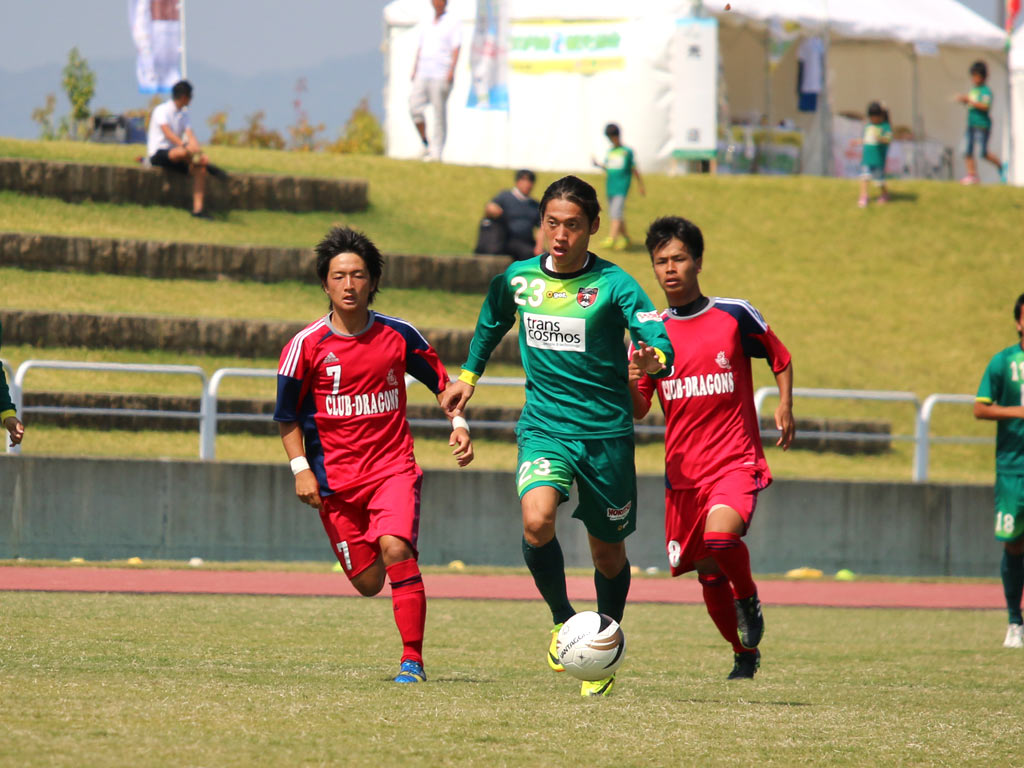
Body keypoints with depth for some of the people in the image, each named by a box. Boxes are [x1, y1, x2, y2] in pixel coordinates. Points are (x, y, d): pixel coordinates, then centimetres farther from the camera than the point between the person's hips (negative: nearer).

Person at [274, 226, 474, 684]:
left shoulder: (398, 336, -2)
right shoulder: (306, 346, -5)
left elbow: (440, 381, 15)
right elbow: (286, 415, 5)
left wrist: (459, 424, 0)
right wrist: (300, 468, -5)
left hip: (393, 468, -1)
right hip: (335, 477, 1)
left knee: (395, 548, -26)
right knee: (368, 582, 1)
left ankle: (413, 658, -19)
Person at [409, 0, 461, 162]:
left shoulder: (453, 23, 2)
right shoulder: (426, 25, 20)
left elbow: (456, 49, -6)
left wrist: (451, 71, -17)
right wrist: (414, 70, 14)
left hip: (441, 75, -6)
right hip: (423, 74, 6)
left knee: (439, 112, -6)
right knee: (414, 107, -7)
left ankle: (436, 152, -4)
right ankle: (425, 144, 8)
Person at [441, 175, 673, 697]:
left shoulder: (613, 284, -10)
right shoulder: (516, 279, 2)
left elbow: (658, 340, -20)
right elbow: (492, 325, 24)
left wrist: (654, 359, -41)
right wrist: (469, 376, 23)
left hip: (606, 432, -1)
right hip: (544, 427, 1)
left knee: (608, 553, 10)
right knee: (536, 520, -26)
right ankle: (562, 620, 0)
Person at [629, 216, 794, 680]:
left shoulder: (734, 316, -2)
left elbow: (780, 359, 14)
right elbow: (639, 411, 5)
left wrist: (785, 405, -2)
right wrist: (631, 383, -16)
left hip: (736, 461, -4)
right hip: (683, 469, 4)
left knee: (720, 534, -31)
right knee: (708, 573, 8)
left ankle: (749, 601, -1)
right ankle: (744, 653, 31)